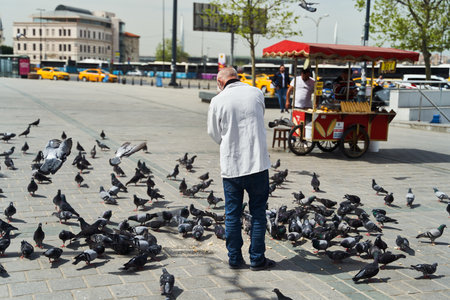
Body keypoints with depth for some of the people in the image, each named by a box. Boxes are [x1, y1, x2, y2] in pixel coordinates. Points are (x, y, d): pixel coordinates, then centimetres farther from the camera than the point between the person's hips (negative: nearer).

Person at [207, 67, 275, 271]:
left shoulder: (217, 101, -4)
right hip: (257, 163, 1)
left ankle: (235, 259, 18)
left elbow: (214, 134, 7)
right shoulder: (256, 93, 1)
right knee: (258, 213, 10)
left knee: (232, 214, 11)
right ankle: (257, 259, 15)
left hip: (230, 166, 0)